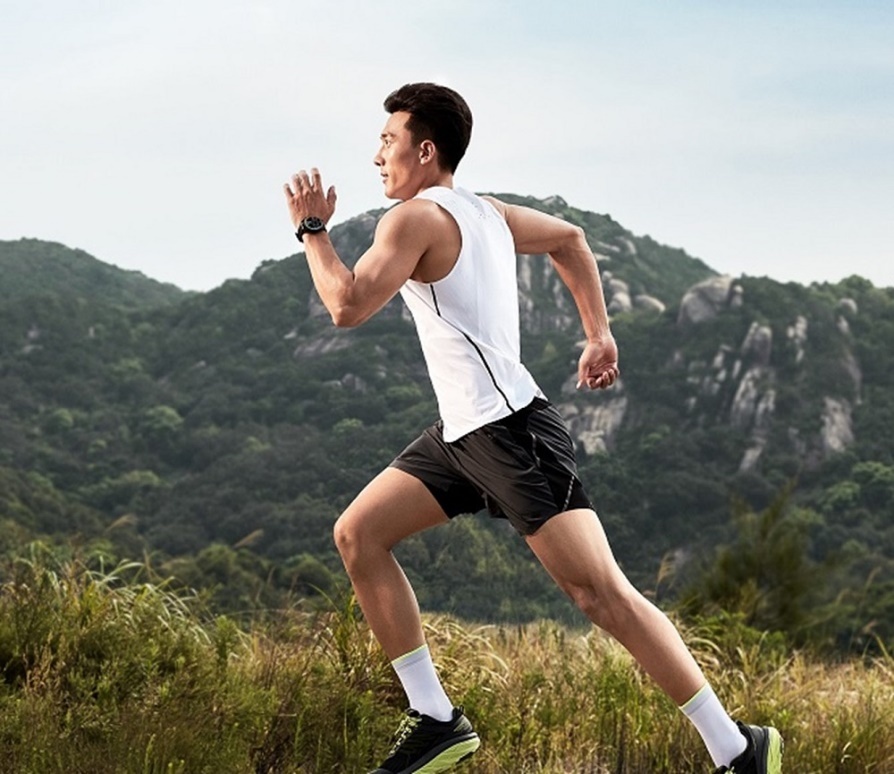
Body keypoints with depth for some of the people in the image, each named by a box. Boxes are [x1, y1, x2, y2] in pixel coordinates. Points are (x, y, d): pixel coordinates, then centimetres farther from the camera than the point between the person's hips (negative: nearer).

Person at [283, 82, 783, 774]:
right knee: (357, 535, 7)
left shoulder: (417, 218, -11)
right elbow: (570, 239, 31)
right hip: (464, 432, 10)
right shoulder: (485, 211, 17)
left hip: (511, 430, -10)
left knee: (600, 592, -12)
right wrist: (600, 335, 28)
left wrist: (312, 227, -5)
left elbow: (348, 305, -19)